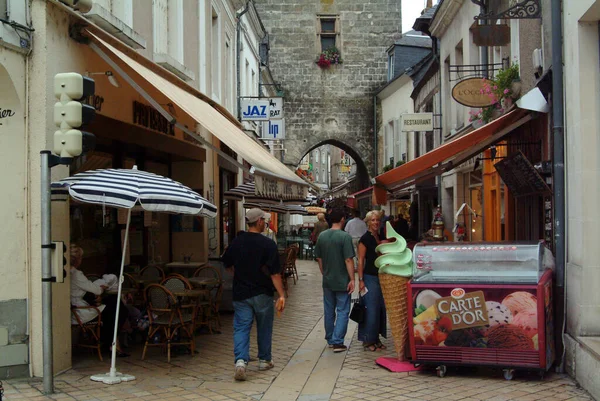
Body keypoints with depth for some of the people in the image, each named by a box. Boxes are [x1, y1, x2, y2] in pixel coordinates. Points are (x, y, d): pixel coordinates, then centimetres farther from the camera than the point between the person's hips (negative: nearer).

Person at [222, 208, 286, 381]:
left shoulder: (236, 242, 0)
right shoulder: (268, 244, -13)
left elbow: (227, 263, 14)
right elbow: (275, 273, -16)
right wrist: (281, 295, -13)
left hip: (240, 294, 2)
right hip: (262, 294, -2)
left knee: (241, 328, 2)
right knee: (264, 328, 14)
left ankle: (240, 360, -15)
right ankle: (264, 360, 27)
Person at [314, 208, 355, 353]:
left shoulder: (322, 236, 2)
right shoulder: (345, 236, -15)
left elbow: (319, 258, 9)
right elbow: (348, 260, -18)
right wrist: (352, 279, -13)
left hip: (327, 281, 5)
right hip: (342, 281, -5)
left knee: (329, 311, 15)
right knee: (342, 311, 2)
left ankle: (330, 340, 25)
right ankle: (338, 342, -2)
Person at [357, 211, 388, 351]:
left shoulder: (381, 237, 12)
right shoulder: (365, 239, -8)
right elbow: (360, 260, -10)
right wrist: (361, 280, -15)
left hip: (381, 277, 7)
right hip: (370, 277, -7)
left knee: (381, 308, 9)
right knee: (371, 309, -5)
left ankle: (376, 339, 19)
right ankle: (367, 341, 4)